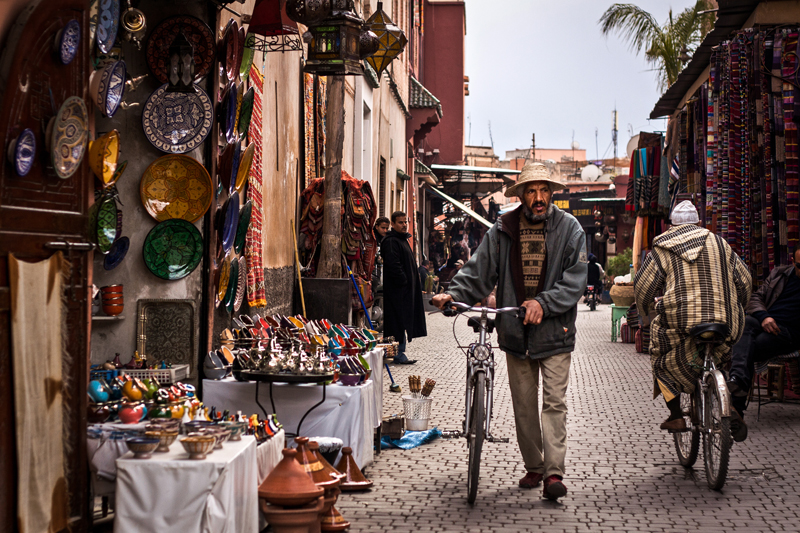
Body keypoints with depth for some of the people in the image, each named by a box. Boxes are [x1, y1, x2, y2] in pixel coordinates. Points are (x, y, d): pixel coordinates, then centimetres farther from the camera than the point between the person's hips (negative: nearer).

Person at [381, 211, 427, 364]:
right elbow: (393, 265, -25)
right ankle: (399, 353, -4)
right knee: (399, 320, -7)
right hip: (397, 289, -10)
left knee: (404, 320, 12)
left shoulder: (402, 240, 19)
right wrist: (404, 281, -19)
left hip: (405, 288, 10)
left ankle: (400, 353, 18)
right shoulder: (391, 241, -14)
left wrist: (412, 282, 17)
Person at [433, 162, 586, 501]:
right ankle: (534, 467, 23)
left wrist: (543, 302, -20)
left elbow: (575, 279, -7)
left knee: (554, 402, -6)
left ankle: (554, 472, -6)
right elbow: (479, 270, 2)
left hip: (554, 331, -3)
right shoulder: (502, 230, 4)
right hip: (515, 332, 3)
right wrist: (453, 294, -14)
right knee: (523, 405, 11)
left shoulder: (569, 228, -2)